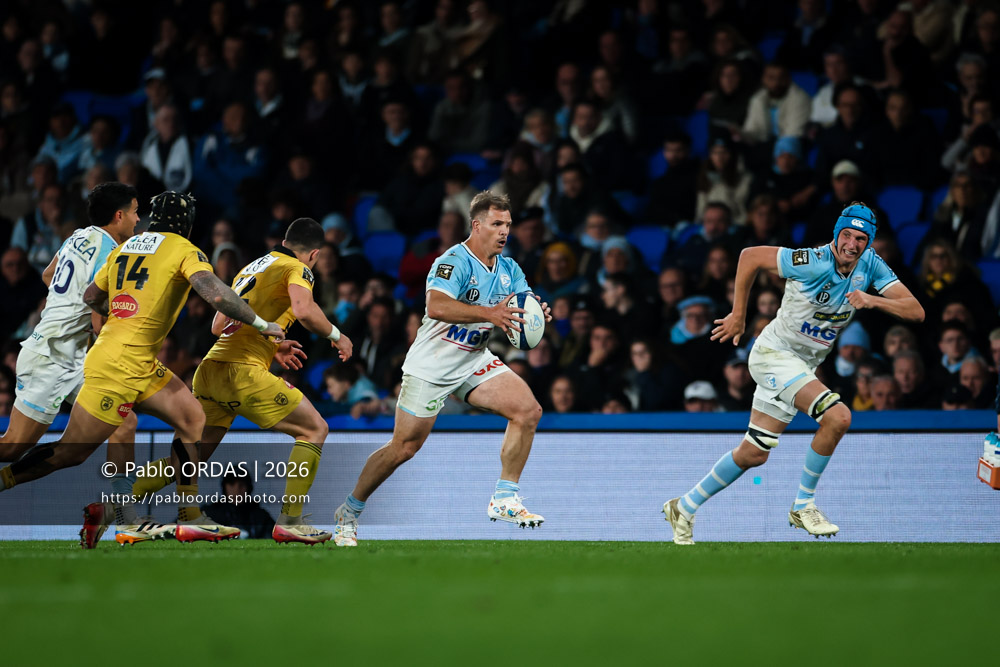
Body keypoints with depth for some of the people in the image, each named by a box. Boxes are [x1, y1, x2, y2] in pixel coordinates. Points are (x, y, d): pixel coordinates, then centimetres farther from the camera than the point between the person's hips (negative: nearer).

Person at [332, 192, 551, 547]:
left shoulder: (508, 269, 3)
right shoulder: (455, 261, -21)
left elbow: (521, 313, 3)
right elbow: (436, 306, -37)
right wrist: (489, 312, -44)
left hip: (474, 362, 7)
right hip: (431, 366, -7)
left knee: (529, 410, -12)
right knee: (403, 448, -4)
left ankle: (505, 499, -3)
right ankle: (349, 512, 16)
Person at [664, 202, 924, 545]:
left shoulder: (870, 265, -7)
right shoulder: (812, 263, -23)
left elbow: (916, 312, -12)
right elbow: (750, 256, -14)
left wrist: (874, 300, -31)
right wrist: (738, 316, -7)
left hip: (804, 366, 7)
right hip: (774, 353, -7)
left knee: (754, 454, 11)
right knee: (838, 416, -26)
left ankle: (684, 508, 26)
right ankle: (803, 505, -10)